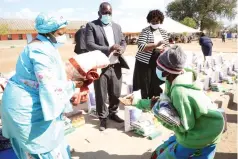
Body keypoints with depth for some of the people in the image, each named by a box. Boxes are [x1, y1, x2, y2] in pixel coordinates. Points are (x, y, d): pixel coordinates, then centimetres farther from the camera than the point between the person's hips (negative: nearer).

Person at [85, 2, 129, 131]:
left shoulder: (117, 26, 16)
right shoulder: (91, 26, -1)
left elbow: (123, 42, 17)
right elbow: (89, 45, -12)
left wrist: (121, 49, -7)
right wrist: (108, 49, -23)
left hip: (116, 66, 5)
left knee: (116, 93, 12)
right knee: (101, 95, 5)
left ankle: (113, 113, 34)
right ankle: (103, 118, 23)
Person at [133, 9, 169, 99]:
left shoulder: (163, 32, 10)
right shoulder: (145, 31, -6)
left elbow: (167, 47, 16)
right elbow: (141, 47, -19)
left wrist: (163, 49, -8)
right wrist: (156, 45, -27)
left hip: (158, 63, 5)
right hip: (145, 63, -4)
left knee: (156, 86, 9)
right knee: (145, 87, 2)